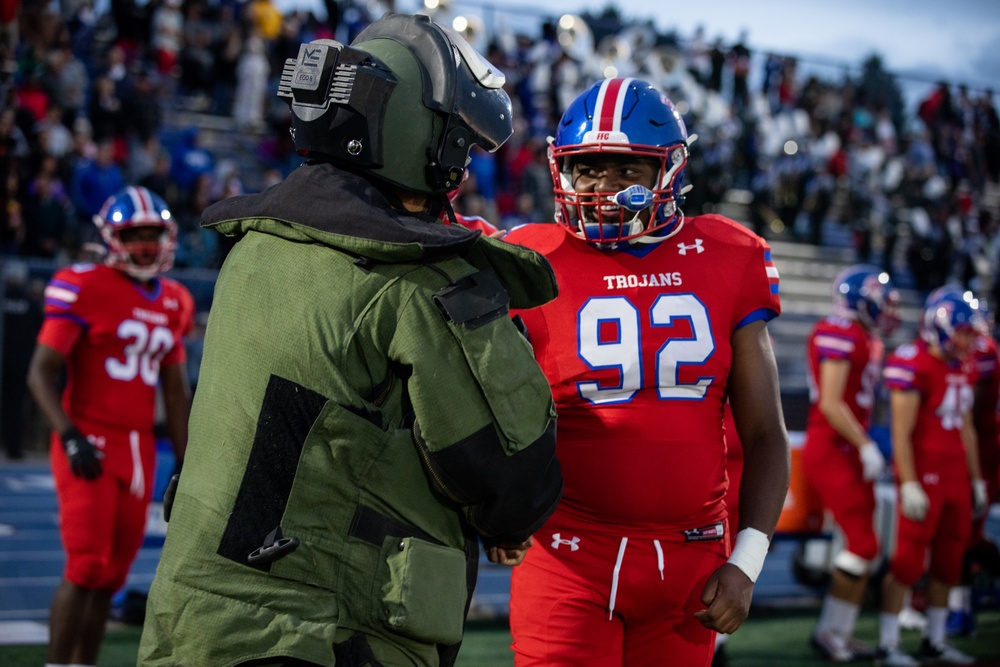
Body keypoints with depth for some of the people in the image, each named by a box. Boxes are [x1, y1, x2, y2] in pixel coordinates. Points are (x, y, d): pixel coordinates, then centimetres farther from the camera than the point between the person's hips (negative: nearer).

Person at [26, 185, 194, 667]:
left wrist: (185, 464, 16)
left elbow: (175, 391, 19)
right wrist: (70, 437, -22)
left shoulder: (173, 303, 13)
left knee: (112, 574, 9)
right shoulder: (85, 288, -8)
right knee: (86, 567, -12)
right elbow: (41, 373, -10)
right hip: (89, 446, -6)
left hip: (138, 450, 6)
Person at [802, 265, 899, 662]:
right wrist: (866, 447, -17)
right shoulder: (839, 335, -16)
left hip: (850, 452, 10)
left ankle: (842, 633, 15)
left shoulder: (866, 339, 14)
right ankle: (829, 630, 1)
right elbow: (831, 404, -20)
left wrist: (868, 446, 14)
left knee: (863, 546, 9)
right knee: (862, 543, -9)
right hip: (830, 451, -10)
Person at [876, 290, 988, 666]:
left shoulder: (961, 370, 12)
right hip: (923, 475, -8)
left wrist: (976, 480, 20)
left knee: (948, 562, 11)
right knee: (909, 560, -5)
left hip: (955, 476, 8)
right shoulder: (914, 366, -14)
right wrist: (909, 485, -19)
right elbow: (901, 433, -16)